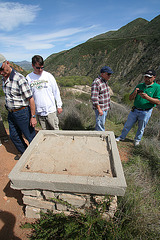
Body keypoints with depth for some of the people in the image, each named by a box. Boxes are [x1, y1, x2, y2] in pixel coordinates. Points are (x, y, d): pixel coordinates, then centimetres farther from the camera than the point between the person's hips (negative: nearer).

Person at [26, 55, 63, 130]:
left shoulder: (48, 76, -2)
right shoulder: (28, 78, 1)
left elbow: (56, 91, 4)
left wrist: (59, 106, 5)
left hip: (51, 110, -1)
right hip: (39, 111, 2)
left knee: (55, 130, 6)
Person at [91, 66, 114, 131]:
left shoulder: (105, 81, 9)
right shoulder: (96, 83, -20)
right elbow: (94, 98, -23)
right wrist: (99, 109, -24)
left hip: (105, 107, 9)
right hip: (100, 107, -9)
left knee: (102, 122, 20)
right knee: (100, 123, 0)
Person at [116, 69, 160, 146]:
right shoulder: (139, 86, 4)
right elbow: (130, 98, 2)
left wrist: (147, 97, -29)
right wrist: (134, 93, -19)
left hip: (145, 112, -3)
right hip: (135, 110, 3)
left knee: (141, 128, 14)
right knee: (127, 125, 12)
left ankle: (137, 140, 37)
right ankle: (122, 137, 31)